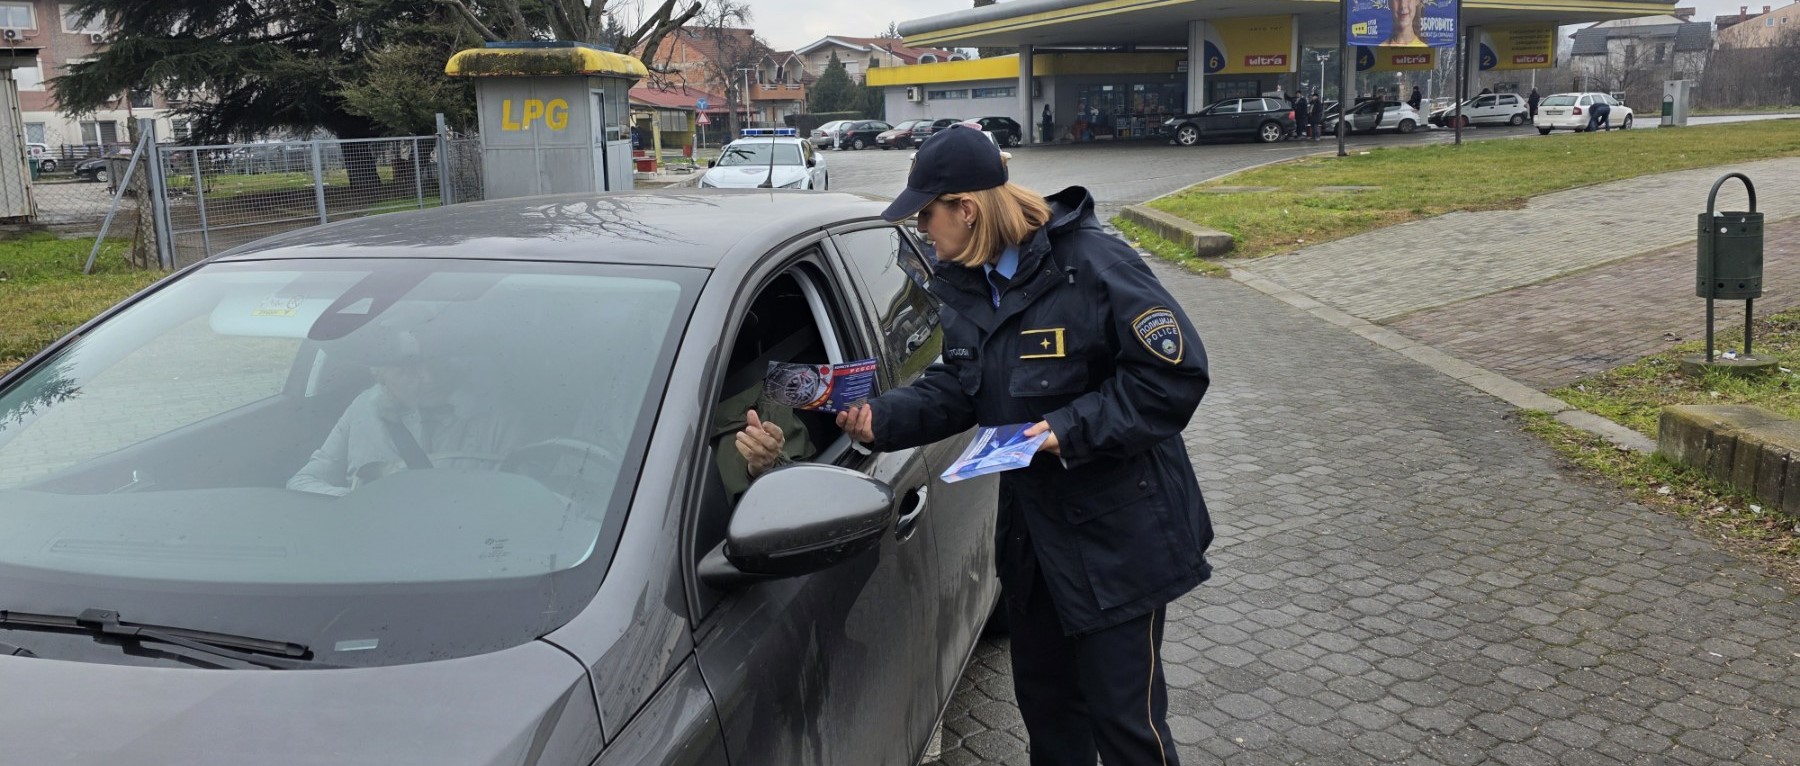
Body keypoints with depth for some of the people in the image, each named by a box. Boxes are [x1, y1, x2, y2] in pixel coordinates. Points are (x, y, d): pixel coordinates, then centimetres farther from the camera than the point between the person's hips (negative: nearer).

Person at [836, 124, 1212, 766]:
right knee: (1044, 699, 23)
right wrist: (883, 418, -8)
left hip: (1118, 536, -8)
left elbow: (1176, 374, -22)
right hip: (1032, 525, 8)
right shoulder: (969, 284, 4)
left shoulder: (1093, 266, -22)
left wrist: (1074, 428, -25)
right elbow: (958, 387, 8)